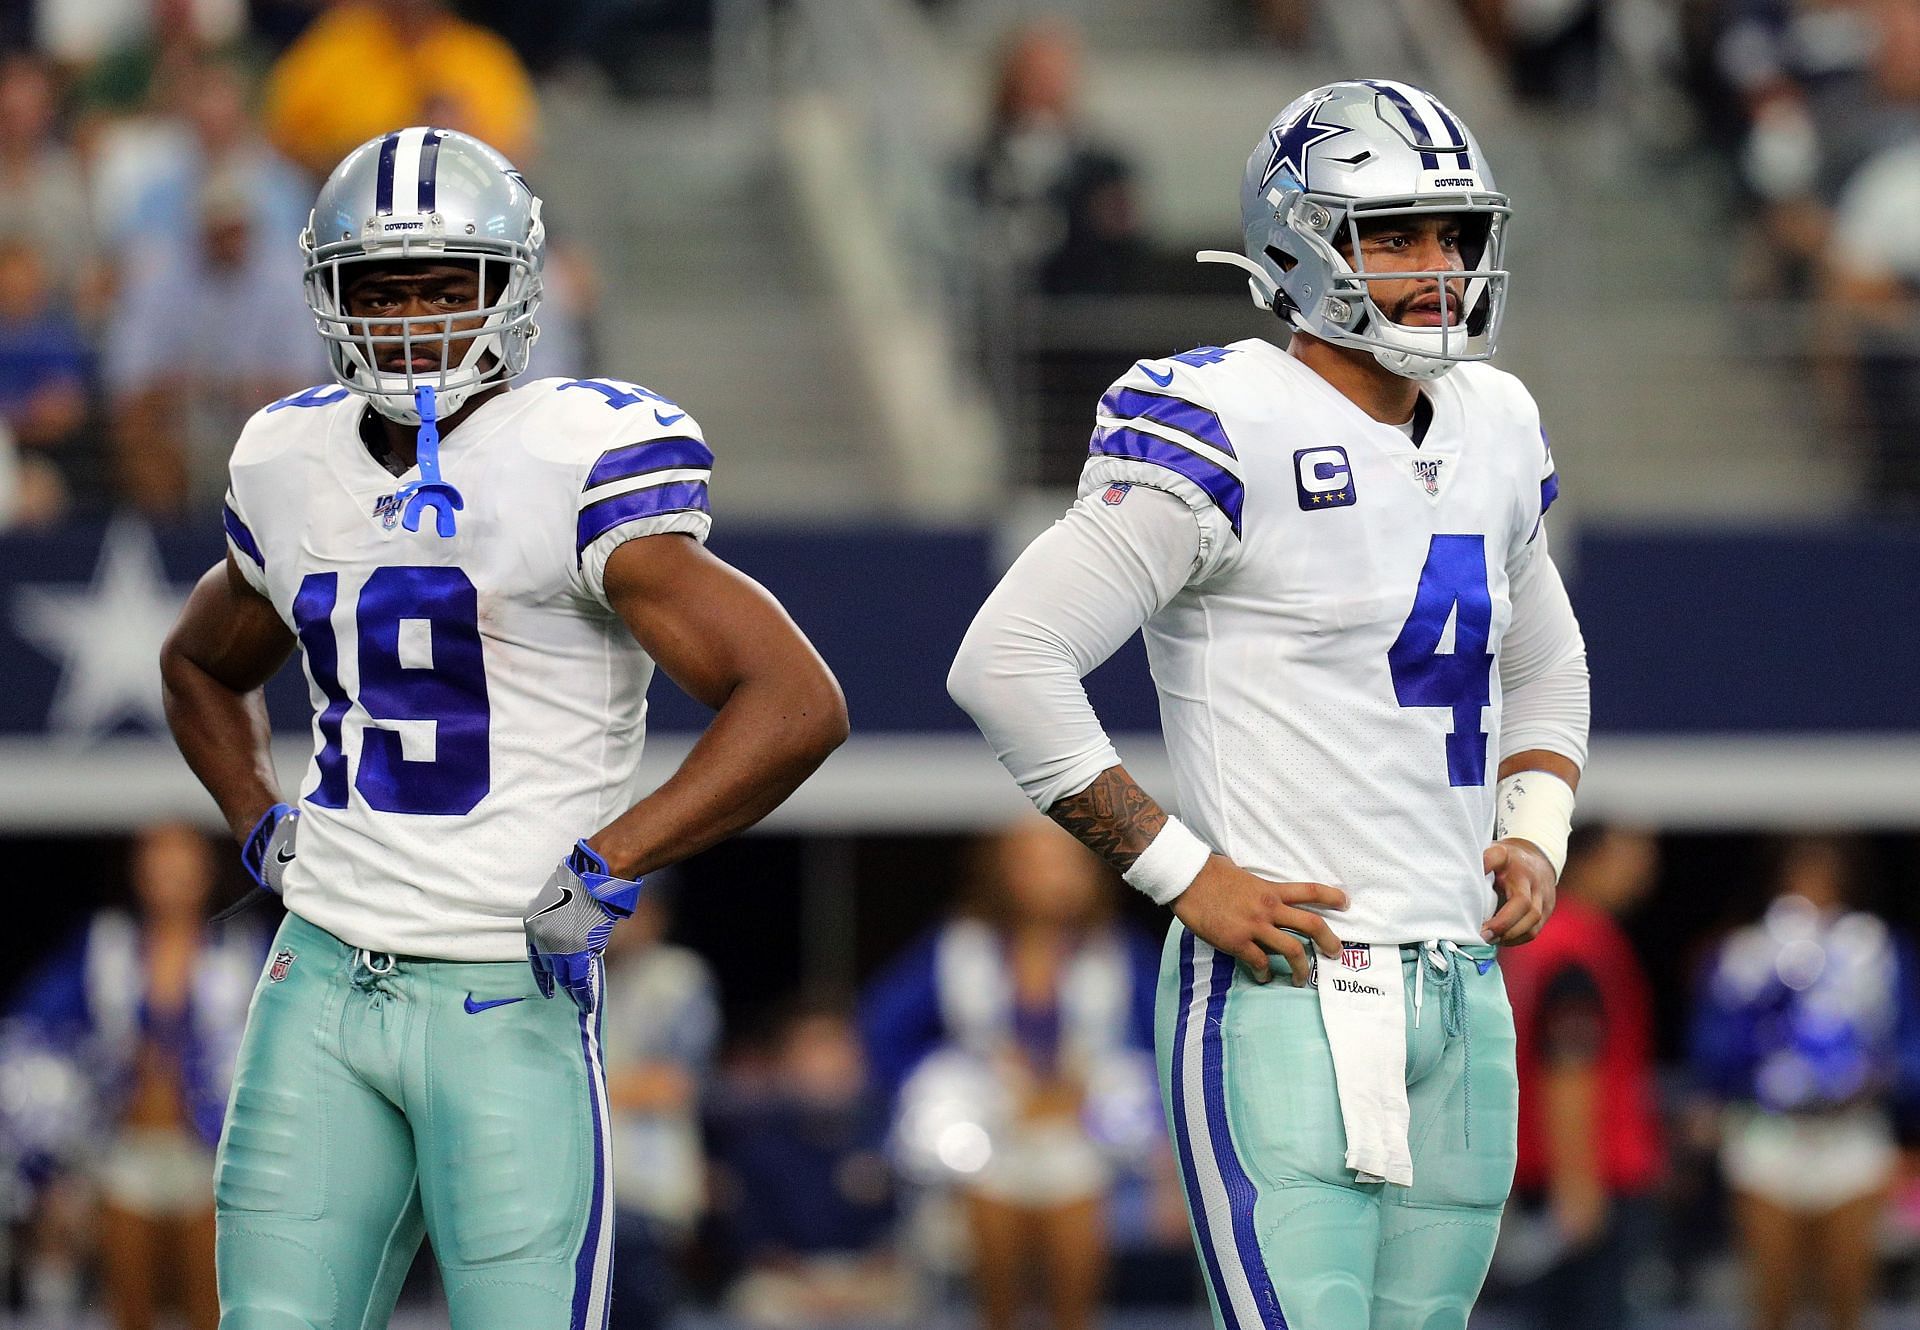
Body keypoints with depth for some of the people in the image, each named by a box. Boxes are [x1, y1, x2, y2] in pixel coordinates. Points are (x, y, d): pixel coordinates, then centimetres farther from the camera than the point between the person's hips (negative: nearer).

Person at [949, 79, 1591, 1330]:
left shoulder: (1492, 432, 14)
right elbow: (1007, 663, -16)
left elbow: (1544, 673, 31)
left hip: (1462, 990, 8)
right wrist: (1186, 874, -14)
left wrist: (1535, 838, 11)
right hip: (1286, 986, -8)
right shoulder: (1232, 432, -11)